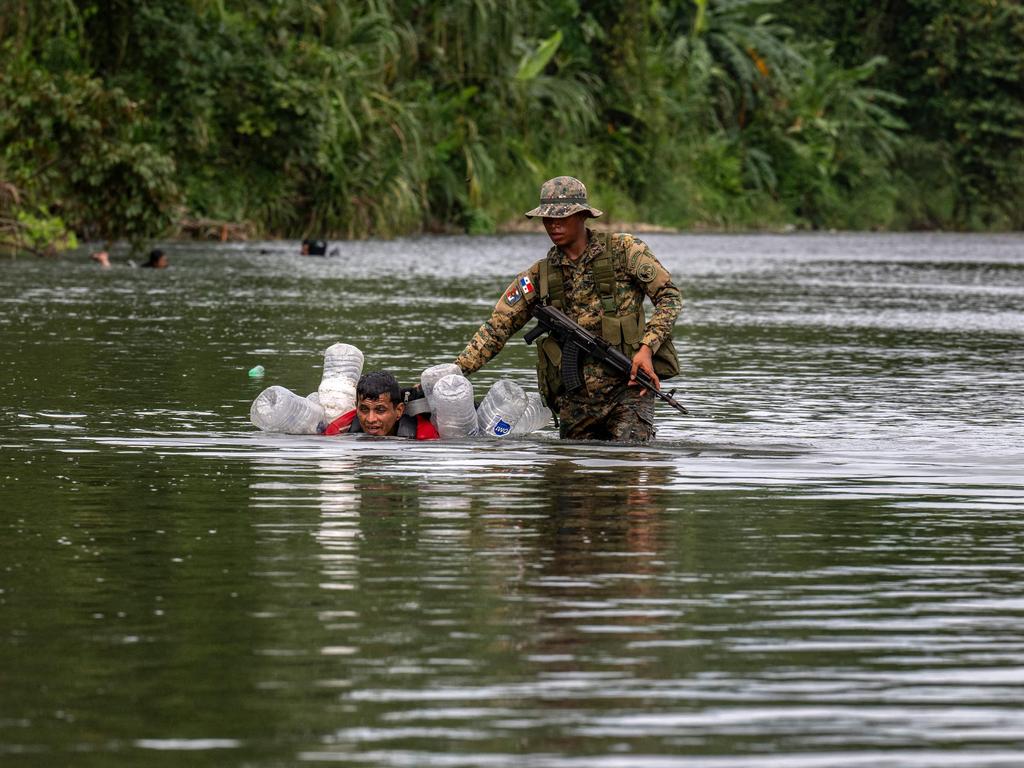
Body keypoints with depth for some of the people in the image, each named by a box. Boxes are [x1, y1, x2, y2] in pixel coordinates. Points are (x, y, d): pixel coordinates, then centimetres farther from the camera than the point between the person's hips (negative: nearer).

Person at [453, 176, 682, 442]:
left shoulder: (624, 250, 1)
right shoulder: (537, 276, 9)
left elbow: (669, 296, 1)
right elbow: (496, 329, 7)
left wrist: (647, 348, -14)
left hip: (627, 388, -3)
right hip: (574, 399, 3)